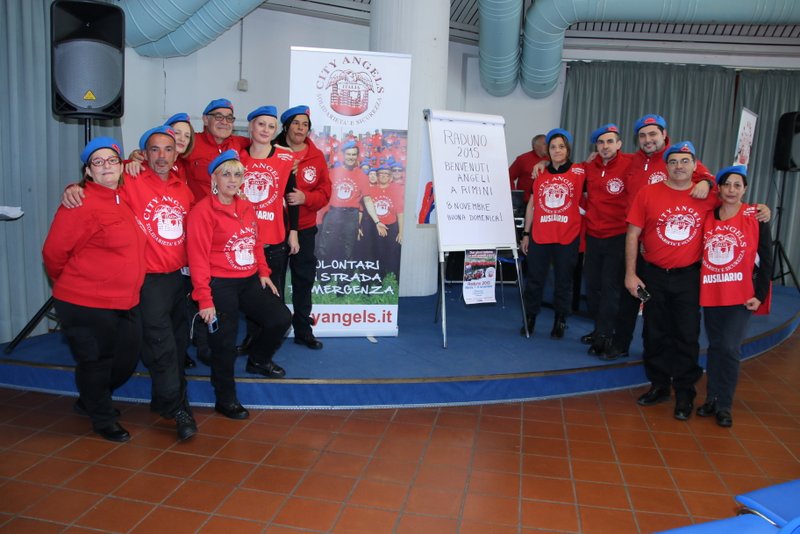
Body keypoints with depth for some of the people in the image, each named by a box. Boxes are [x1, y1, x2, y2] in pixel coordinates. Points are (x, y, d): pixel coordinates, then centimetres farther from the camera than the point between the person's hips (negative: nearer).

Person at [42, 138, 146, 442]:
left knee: (127, 359, 18)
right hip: (87, 305, -8)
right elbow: (54, 252, -12)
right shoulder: (81, 203, -16)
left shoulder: (126, 198, 7)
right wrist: (70, 284, 3)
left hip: (126, 302, 8)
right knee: (96, 362, 8)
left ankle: (91, 401, 44)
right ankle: (102, 419, 31)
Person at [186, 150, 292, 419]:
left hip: (249, 281, 7)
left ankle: (258, 359, 36)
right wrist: (204, 299, -18)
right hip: (220, 285, -7)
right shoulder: (203, 211, -13)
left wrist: (263, 273, 10)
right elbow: (198, 257, -15)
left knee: (281, 318, 8)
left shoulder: (246, 207, 10)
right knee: (224, 342, -1)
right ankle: (225, 399, 18)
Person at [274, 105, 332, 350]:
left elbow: (325, 192, 1)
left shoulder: (316, 156, 3)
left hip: (304, 228, 3)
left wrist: (305, 197, -16)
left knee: (304, 279, 10)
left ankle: (303, 331, 23)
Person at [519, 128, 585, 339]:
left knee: (564, 281, 8)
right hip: (539, 236, 2)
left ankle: (560, 321, 21)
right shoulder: (540, 174, 8)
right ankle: (529, 318, 22)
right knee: (534, 279, 8)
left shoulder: (579, 172, -1)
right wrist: (526, 233, 10)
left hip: (568, 237, -2)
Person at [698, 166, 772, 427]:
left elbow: (766, 259, -2)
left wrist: (760, 294, -6)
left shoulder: (756, 216, -3)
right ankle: (712, 399, 23)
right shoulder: (707, 216, 4)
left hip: (741, 295, -3)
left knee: (730, 348, -6)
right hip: (710, 293, 3)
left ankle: (724, 406, 8)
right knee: (714, 346, 12)